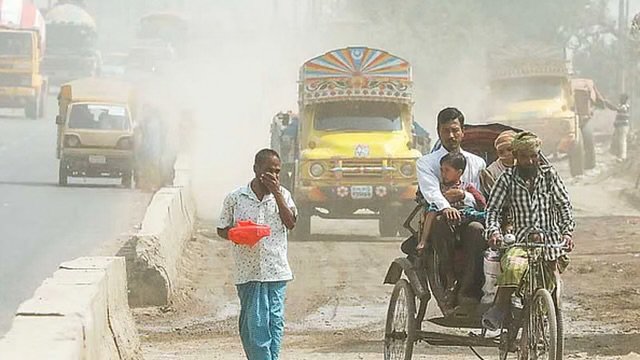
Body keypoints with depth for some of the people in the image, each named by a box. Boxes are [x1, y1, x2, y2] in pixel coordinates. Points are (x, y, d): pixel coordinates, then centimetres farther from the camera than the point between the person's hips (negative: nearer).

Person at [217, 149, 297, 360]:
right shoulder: (235, 198, 3)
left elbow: (290, 223, -6)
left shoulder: (282, 195, 8)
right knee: (255, 323, -6)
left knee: (275, 322, 1)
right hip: (248, 272, -2)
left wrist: (276, 192, -9)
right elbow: (222, 230, 10)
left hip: (277, 271, 2)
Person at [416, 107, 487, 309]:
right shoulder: (426, 163, 12)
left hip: (468, 218, 1)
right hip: (439, 218, -1)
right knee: (441, 221, -38)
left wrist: (463, 196, -15)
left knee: (477, 229, -34)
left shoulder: (477, 163, 19)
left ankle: (467, 291, -35)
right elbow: (431, 191, -10)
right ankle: (449, 284, -34)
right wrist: (445, 207, -32)